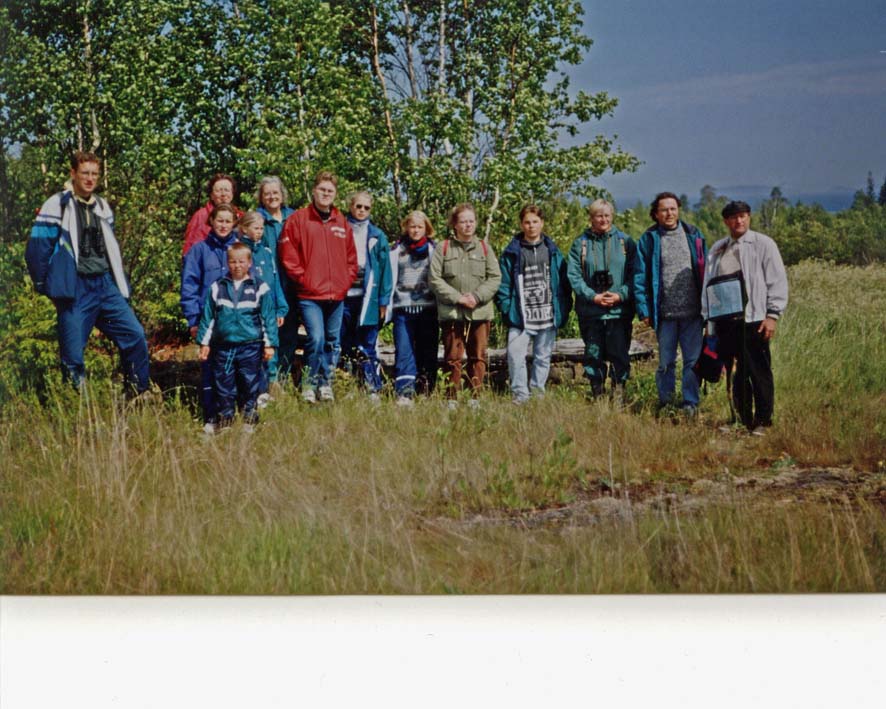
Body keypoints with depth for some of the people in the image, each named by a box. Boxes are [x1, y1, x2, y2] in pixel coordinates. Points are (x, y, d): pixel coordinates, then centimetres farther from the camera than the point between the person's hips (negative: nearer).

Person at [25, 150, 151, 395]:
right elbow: (36, 251, -6)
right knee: (72, 356, -3)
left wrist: (121, 284, 16)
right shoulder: (57, 206, -6)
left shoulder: (102, 207, 13)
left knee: (135, 335, -2)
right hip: (75, 291, -5)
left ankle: (140, 394, 11)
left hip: (106, 285, 6)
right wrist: (47, 288, -3)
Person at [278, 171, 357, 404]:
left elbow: (351, 258, 17)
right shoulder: (298, 219, -2)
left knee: (333, 342, 10)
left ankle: (326, 383, 22)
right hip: (310, 296, -5)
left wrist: (346, 282, 5)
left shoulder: (342, 222, 12)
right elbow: (288, 256, -4)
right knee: (316, 338, -15)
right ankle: (309, 384, 1)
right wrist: (304, 280, -8)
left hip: (337, 296, 5)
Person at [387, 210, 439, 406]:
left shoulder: (434, 250, 9)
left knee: (427, 353, 4)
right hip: (403, 308, 0)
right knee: (404, 352, -10)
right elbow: (390, 279, 9)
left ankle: (426, 394, 10)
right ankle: (404, 393, -16)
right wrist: (386, 308, 3)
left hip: (428, 307, 0)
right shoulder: (397, 250, 11)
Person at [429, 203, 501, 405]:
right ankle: (452, 399, 6)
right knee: (453, 358, 1)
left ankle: (475, 397, 9)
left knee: (478, 358, 3)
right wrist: (458, 297, -11)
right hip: (451, 313, -2)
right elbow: (435, 279, -3)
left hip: (480, 312, 2)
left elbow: (495, 277, 4)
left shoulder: (484, 248, 9)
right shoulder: (444, 249, 3)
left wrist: (477, 296, -10)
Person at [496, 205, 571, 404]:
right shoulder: (512, 252, 1)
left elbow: (563, 282, 9)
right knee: (516, 356, -14)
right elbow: (503, 284, 1)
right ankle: (520, 395, -8)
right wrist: (506, 309, -7)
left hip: (548, 317, 3)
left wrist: (564, 310, 2)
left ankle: (538, 392, 20)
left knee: (543, 357, 9)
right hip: (521, 318, -2)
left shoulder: (553, 251, 8)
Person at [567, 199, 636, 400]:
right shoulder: (580, 244, 6)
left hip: (619, 310, -1)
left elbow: (634, 274, 3)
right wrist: (593, 296, -13)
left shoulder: (625, 242, 7)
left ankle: (619, 397, 5)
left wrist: (620, 295, -12)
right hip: (590, 311, 1)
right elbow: (574, 276, -1)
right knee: (593, 355, 6)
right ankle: (597, 397, 15)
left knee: (619, 354, -2)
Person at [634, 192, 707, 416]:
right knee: (665, 362, 6)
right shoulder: (649, 239, 3)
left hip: (692, 312, 1)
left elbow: (705, 270, 10)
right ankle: (665, 404, 16)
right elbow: (640, 277, 1)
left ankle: (690, 404, 10)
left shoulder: (693, 235, 8)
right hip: (665, 313, -1)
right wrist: (644, 310, -6)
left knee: (693, 361, 2)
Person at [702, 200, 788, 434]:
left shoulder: (763, 244, 2)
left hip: (754, 319, -4)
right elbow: (708, 284, 19)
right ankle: (743, 421, 13)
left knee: (759, 373, -3)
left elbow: (777, 281, -1)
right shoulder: (717, 250, 17)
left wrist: (772, 315, -8)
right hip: (725, 321, 4)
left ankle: (762, 422, 3)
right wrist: (709, 317, 11)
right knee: (737, 373, 7)